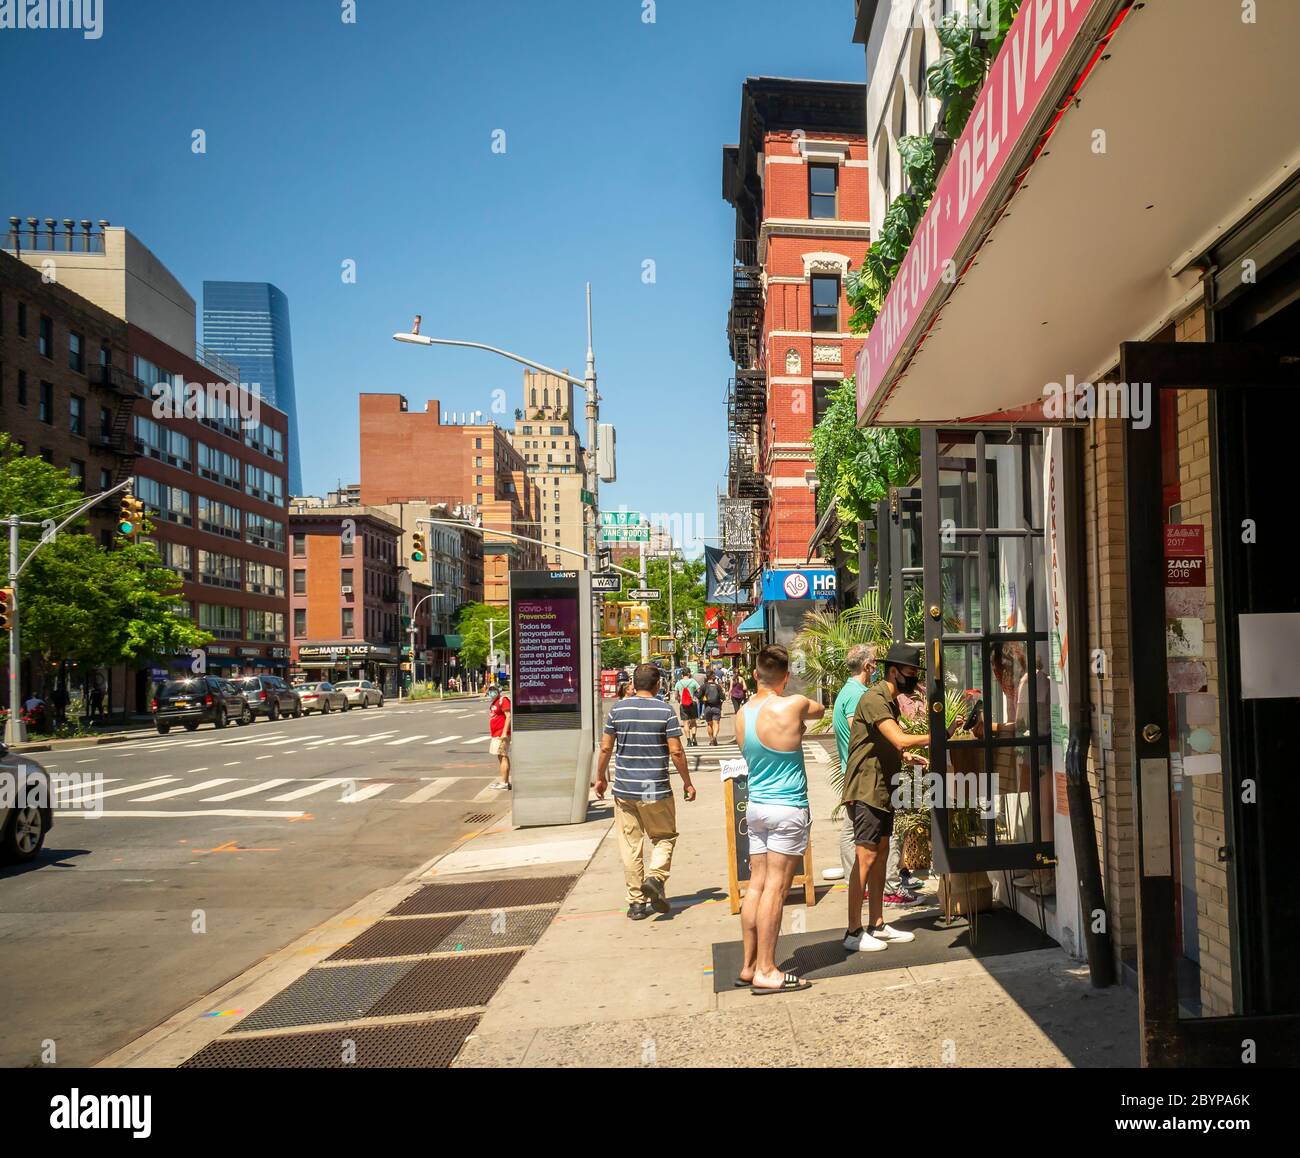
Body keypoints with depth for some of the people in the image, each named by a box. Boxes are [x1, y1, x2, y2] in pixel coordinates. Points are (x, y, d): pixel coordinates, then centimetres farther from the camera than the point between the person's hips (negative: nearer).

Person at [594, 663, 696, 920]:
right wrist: (687, 783, 3)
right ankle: (655, 877, -8)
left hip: (624, 789, 3)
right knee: (664, 837, 16)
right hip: (656, 790, -2)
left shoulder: (618, 709, 1)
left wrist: (600, 778, 16)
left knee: (630, 846, 10)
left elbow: (606, 748, 3)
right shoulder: (665, 710, -7)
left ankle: (636, 902, 14)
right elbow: (676, 751, -9)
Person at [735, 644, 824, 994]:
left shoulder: (742, 713, 4)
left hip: (755, 806, 7)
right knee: (775, 889, -3)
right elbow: (820, 710, 8)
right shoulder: (792, 706, -13)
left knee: (756, 886, 10)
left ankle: (749, 965, 16)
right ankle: (766, 972, 1)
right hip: (788, 809, -6)